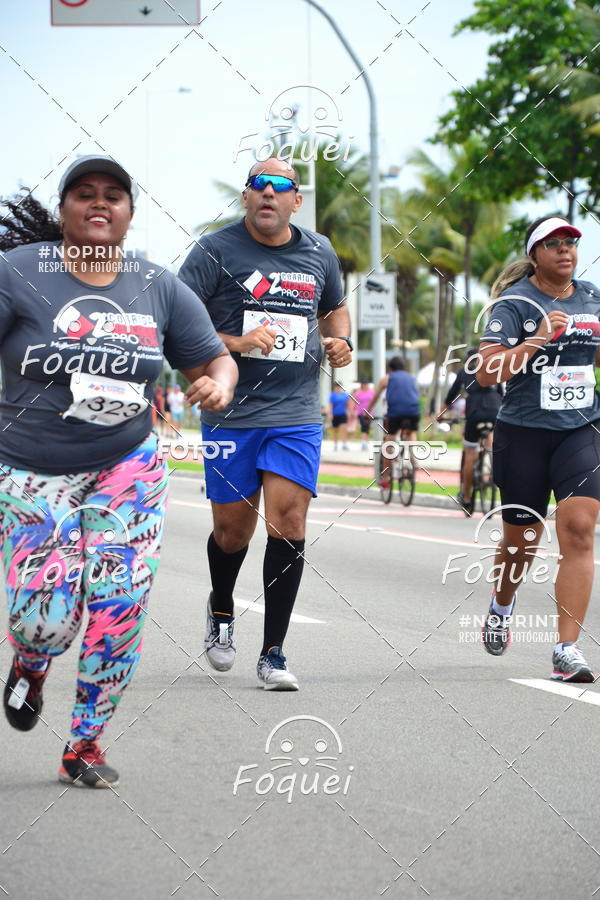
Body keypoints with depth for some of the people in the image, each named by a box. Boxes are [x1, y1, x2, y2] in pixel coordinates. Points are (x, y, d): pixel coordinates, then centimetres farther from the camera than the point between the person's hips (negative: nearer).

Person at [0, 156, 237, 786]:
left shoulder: (159, 289, 4)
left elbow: (216, 359, 11)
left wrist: (219, 383, -13)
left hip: (127, 471, 3)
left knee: (120, 611, -6)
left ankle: (84, 746, 13)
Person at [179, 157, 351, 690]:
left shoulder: (318, 252, 9)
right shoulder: (216, 251, -3)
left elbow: (335, 308, 27)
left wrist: (339, 341, 6)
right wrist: (235, 343, -19)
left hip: (297, 416, 2)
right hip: (230, 416, -2)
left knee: (287, 522, -11)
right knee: (233, 529, 7)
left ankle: (273, 654, -3)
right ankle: (221, 610, 40)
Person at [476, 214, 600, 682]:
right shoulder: (516, 302, -7)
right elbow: (487, 372, -17)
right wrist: (539, 338, -25)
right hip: (524, 433, -3)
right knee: (521, 537, 10)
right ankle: (501, 607, 45)